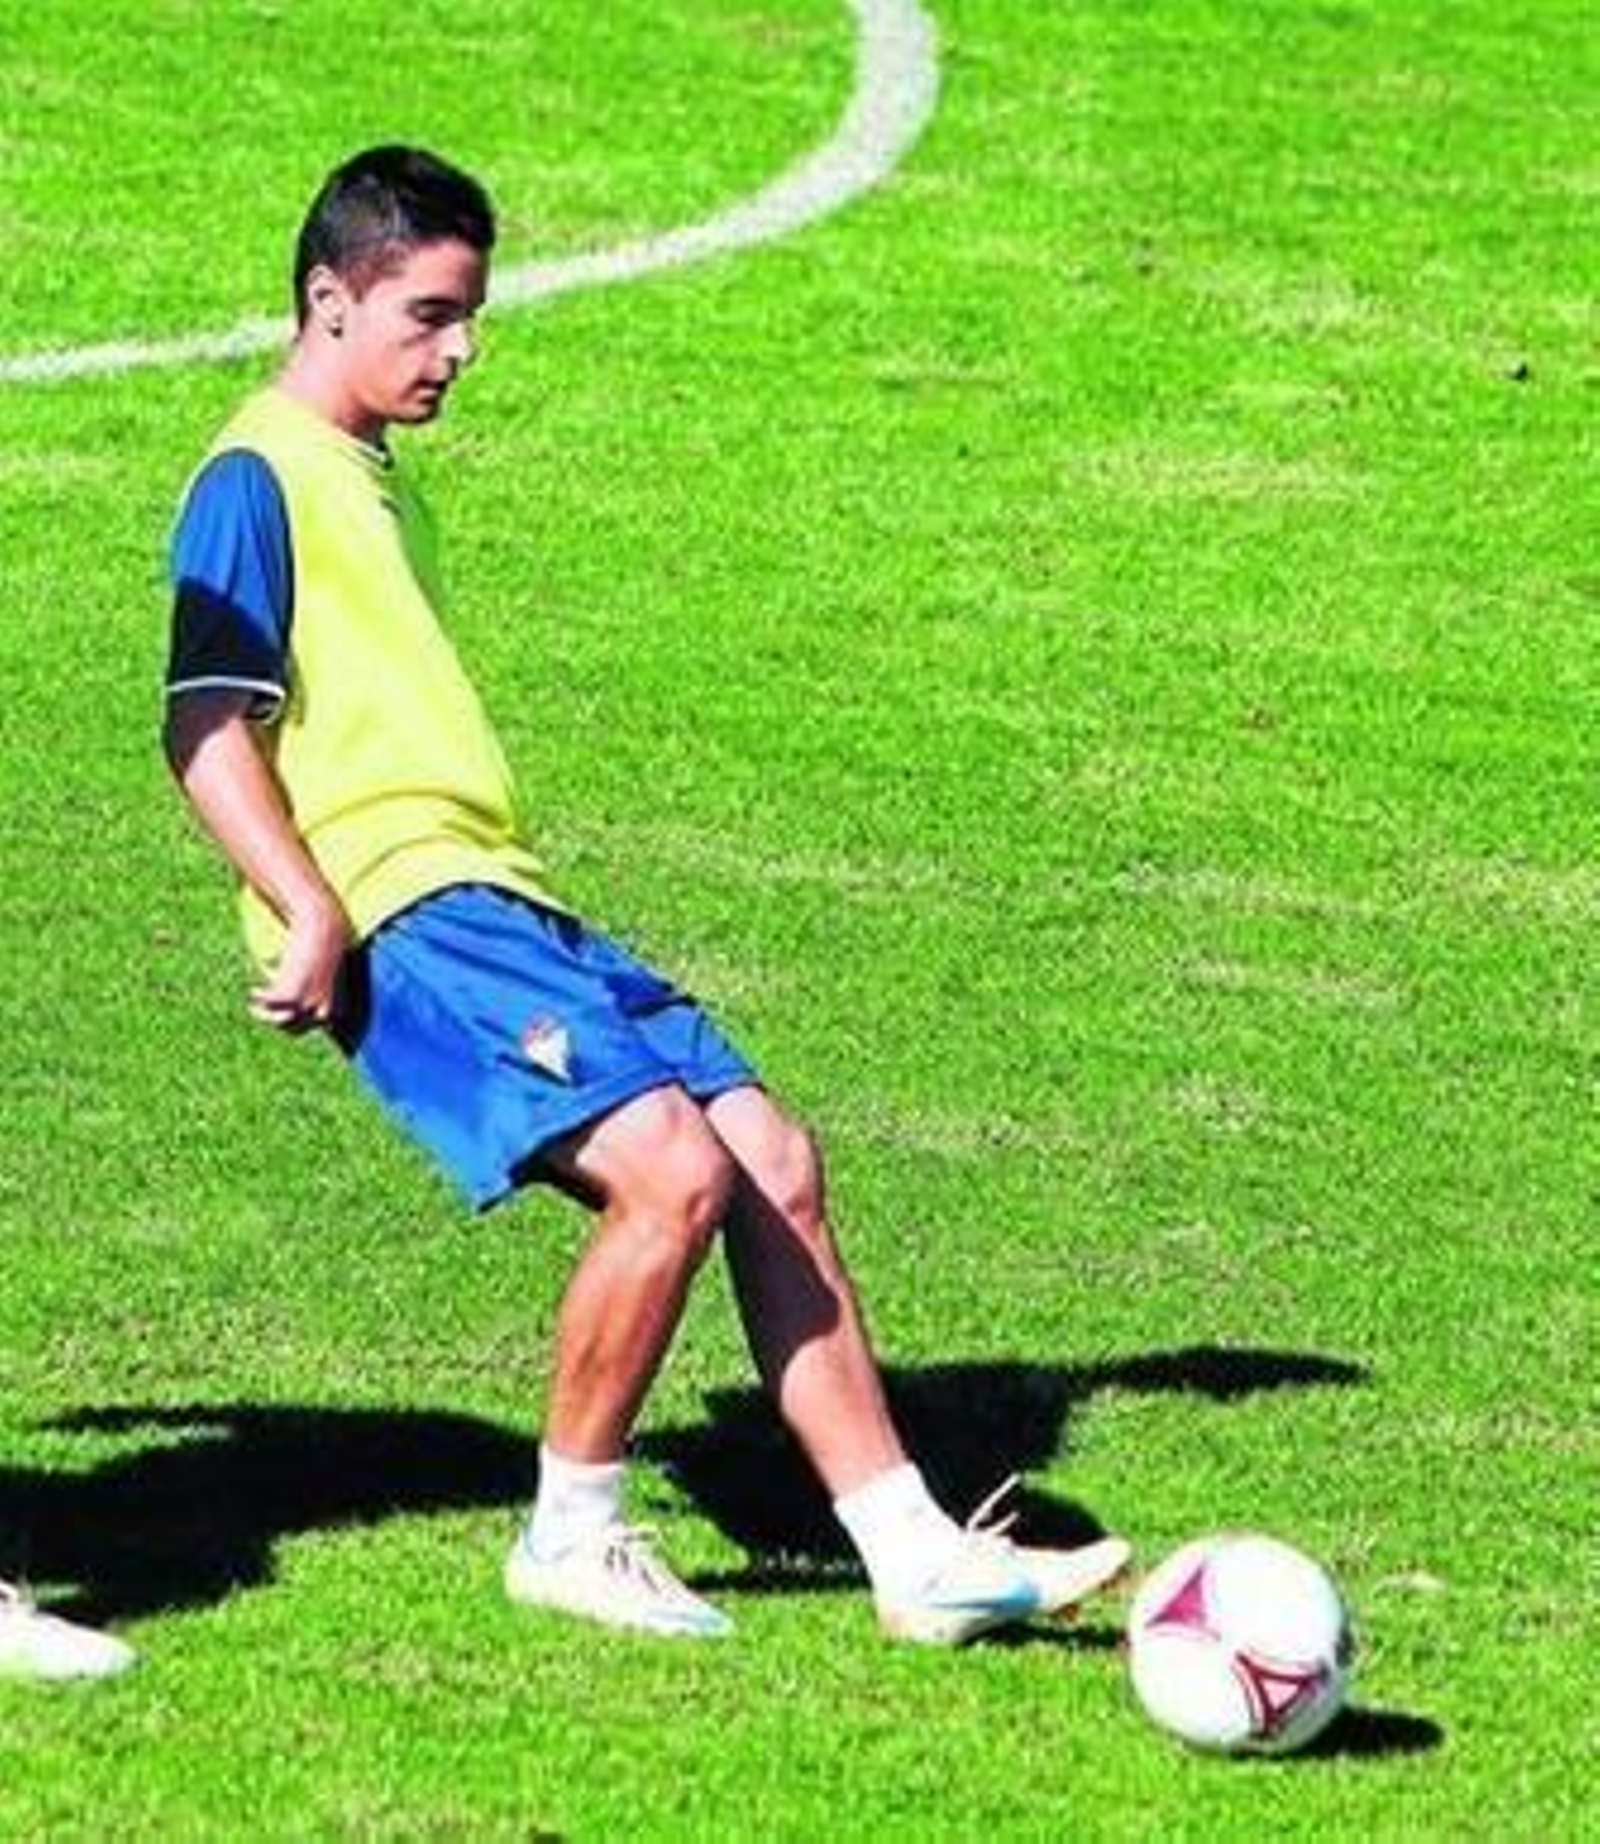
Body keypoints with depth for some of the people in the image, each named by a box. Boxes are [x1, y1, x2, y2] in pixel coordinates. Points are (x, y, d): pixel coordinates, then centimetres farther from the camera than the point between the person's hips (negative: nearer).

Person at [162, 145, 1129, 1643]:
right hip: (403, 918, -9)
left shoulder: (380, 483, 25)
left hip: (504, 907, 9)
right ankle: (571, 1535, -6)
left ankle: (912, 1549, -2)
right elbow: (207, 731, -13)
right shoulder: (256, 482, -4)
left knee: (770, 1157, -2)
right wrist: (311, 913, -23)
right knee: (673, 1166, -23)